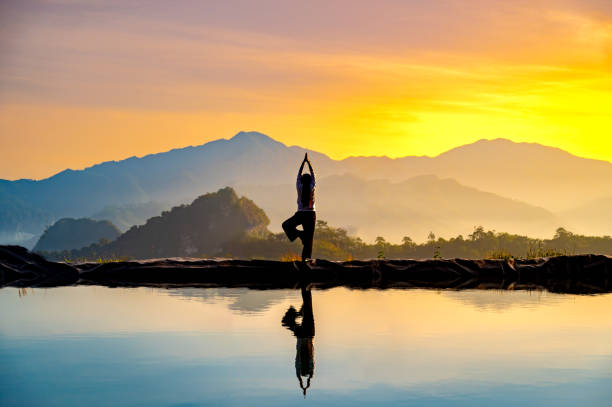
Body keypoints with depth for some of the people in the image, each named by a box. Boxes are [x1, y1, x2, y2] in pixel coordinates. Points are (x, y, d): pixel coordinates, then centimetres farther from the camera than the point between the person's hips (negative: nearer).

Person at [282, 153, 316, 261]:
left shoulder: (300, 187, -4)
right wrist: (308, 162, 16)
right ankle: (306, 259, -3)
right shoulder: (312, 187, -3)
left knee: (286, 225, 22)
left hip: (300, 214, -1)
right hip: (311, 215, 1)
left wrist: (304, 162, 15)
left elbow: (299, 174, 8)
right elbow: (313, 175, 9)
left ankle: (298, 233, -5)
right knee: (309, 240, 5)